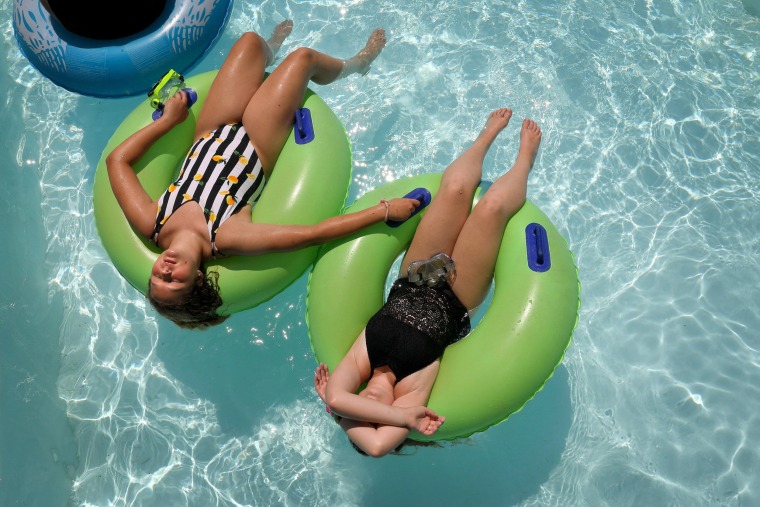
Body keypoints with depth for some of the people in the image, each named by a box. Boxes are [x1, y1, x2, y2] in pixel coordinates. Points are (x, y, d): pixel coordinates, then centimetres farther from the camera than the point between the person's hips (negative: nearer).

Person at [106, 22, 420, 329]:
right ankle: (356, 64, 42)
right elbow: (315, 234, -43)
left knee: (250, 41, 10)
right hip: (255, 146, -3)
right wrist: (384, 211, -46)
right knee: (303, 57, 4)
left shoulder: (150, 224, -28)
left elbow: (117, 159, -14)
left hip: (211, 137, 4)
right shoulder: (227, 240, -39)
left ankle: (270, 50, 52)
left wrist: (168, 120, -12)